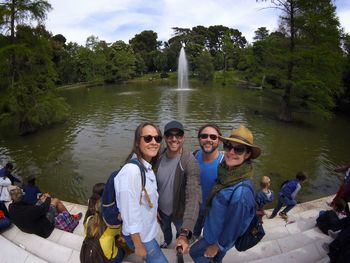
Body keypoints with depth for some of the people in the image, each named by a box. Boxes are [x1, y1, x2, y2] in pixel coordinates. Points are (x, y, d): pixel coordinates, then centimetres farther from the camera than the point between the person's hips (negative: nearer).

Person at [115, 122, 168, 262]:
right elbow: (130, 213, -27)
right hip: (139, 235, -8)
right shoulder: (131, 170, -32)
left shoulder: (147, 167, -4)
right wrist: (139, 246, -18)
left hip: (148, 229, 8)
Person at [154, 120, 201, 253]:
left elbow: (193, 197, -41)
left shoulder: (190, 163, -34)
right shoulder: (159, 157, -18)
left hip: (179, 211, -3)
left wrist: (184, 234, -48)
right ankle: (167, 240, 67)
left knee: (180, 232, 29)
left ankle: (180, 242, 64)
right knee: (165, 229, 34)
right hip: (161, 209, 3)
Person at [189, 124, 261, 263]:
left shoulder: (241, 191, -39)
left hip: (219, 237, -5)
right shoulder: (227, 171, -15)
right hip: (214, 229, 6)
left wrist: (216, 246, -12)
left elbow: (233, 226, -27)